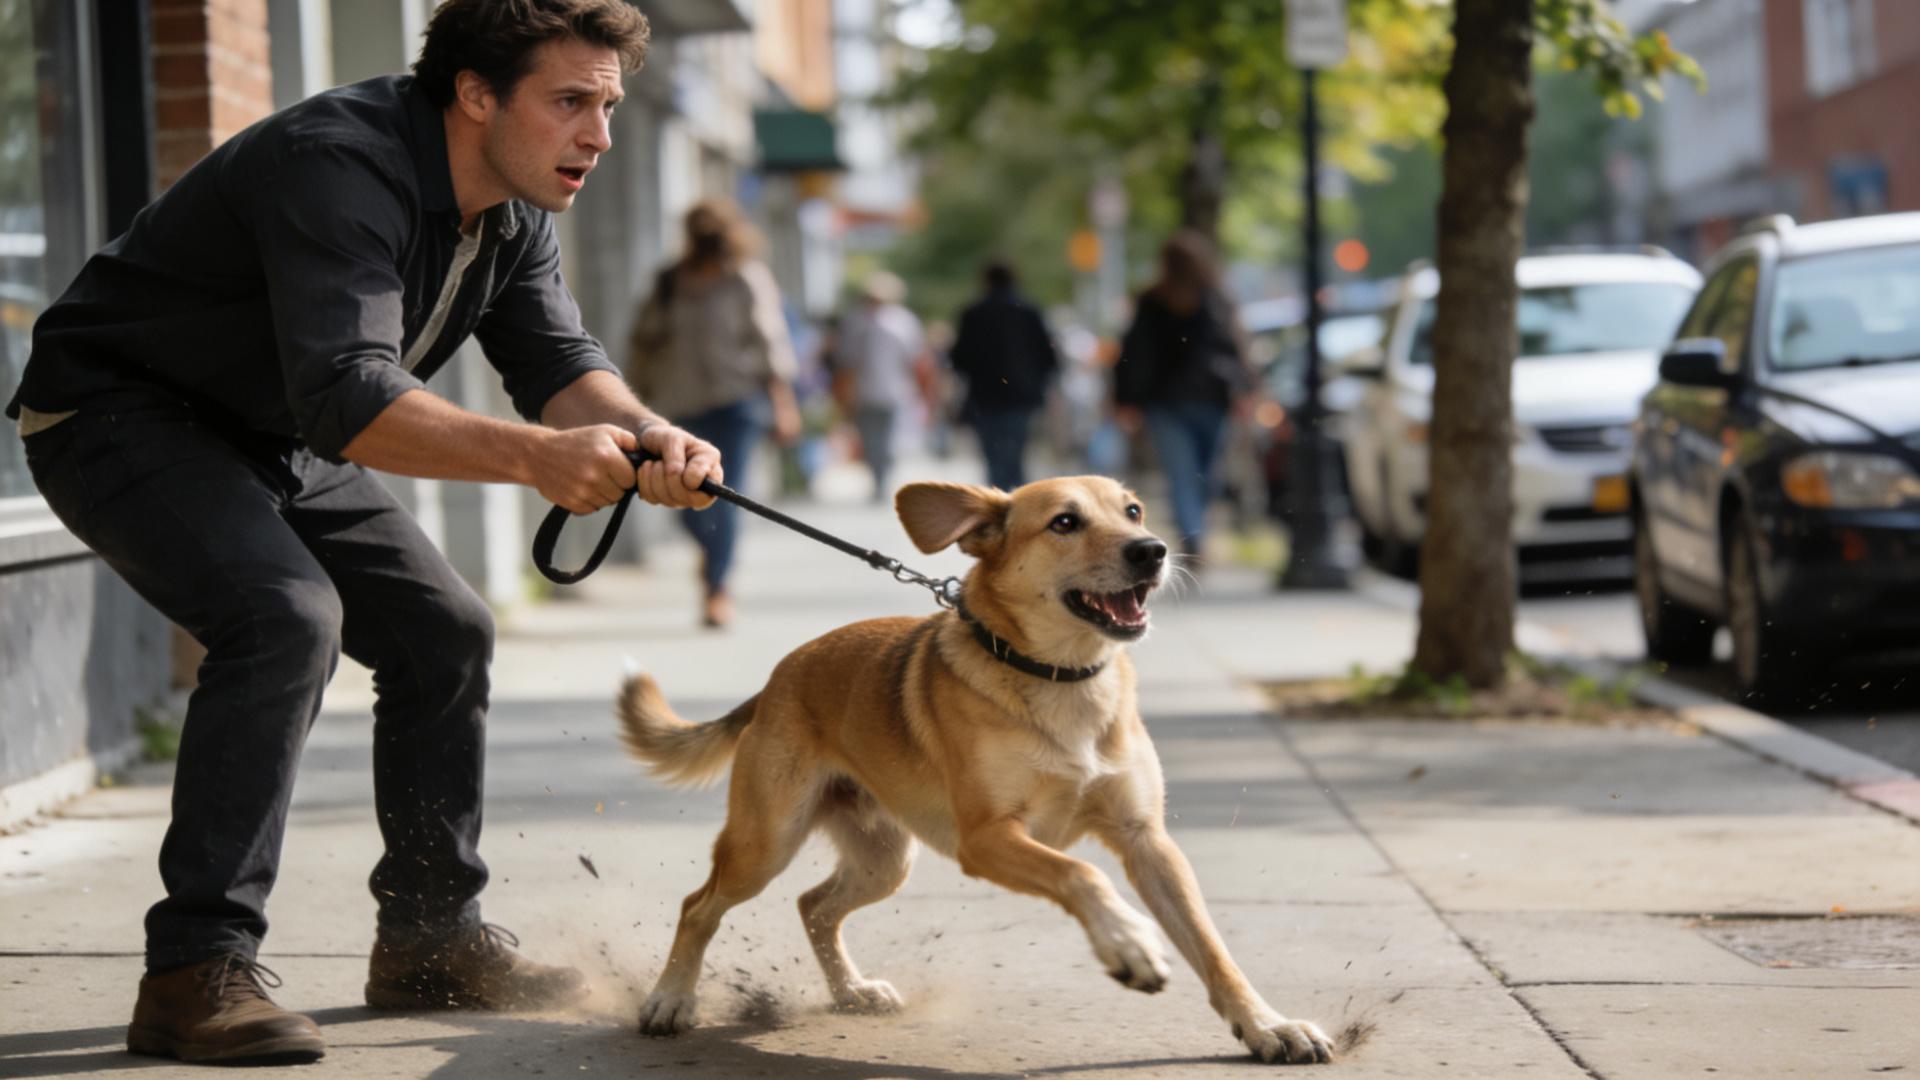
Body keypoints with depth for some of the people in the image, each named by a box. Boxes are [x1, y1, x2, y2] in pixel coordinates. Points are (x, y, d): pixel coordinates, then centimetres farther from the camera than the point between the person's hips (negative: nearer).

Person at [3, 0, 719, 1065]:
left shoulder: (512, 210, -1)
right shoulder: (345, 168, -32)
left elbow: (560, 365, -7)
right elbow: (345, 398, -42)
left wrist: (644, 435, -29)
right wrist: (531, 454, -54)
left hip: (274, 439, 10)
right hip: (116, 412, -10)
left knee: (442, 631, 7)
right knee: (287, 616, -30)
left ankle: (430, 938, 19)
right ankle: (195, 971, -28)